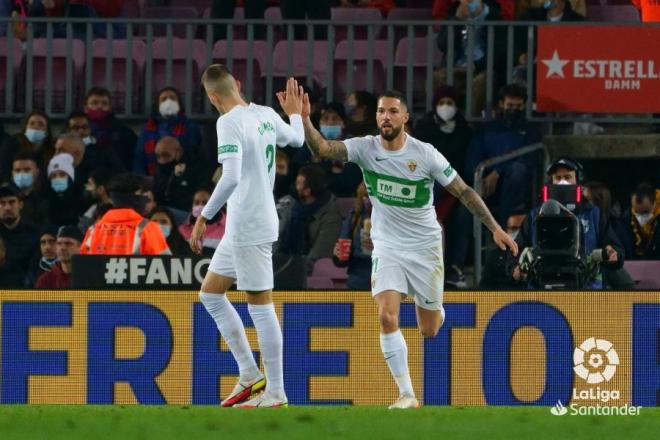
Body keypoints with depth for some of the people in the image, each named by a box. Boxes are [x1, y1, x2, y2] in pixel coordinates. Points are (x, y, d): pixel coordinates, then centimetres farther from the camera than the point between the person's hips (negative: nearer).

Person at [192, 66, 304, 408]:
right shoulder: (266, 116, 8)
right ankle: (250, 376, 17)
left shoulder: (229, 123, -16)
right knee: (210, 294, 16)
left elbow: (231, 177, -26)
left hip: (249, 228, -9)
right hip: (242, 227, 9)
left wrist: (204, 217, -21)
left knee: (260, 305, -4)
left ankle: (276, 393, -1)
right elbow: (295, 138, 28)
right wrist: (294, 112, 49)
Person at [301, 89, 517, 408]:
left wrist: (495, 228, -9)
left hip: (425, 248, -1)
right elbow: (322, 148, -25)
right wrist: (304, 119, -44)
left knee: (428, 331, 9)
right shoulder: (365, 148, -11)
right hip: (387, 248, 1)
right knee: (387, 318, -19)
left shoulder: (425, 154, -14)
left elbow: (464, 192, -6)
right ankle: (406, 394, -9)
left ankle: (437, 312, 49)